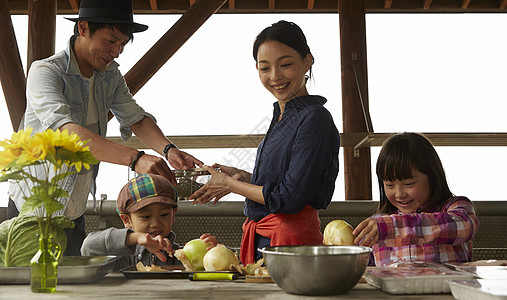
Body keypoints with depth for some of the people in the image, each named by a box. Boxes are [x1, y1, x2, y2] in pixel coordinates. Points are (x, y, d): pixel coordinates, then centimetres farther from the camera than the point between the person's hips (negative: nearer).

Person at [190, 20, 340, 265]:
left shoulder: (314, 119, -15)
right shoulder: (282, 116, 14)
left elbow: (290, 199, -19)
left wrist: (231, 185, -8)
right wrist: (243, 177, 11)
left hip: (291, 239, -8)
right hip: (262, 238, 9)